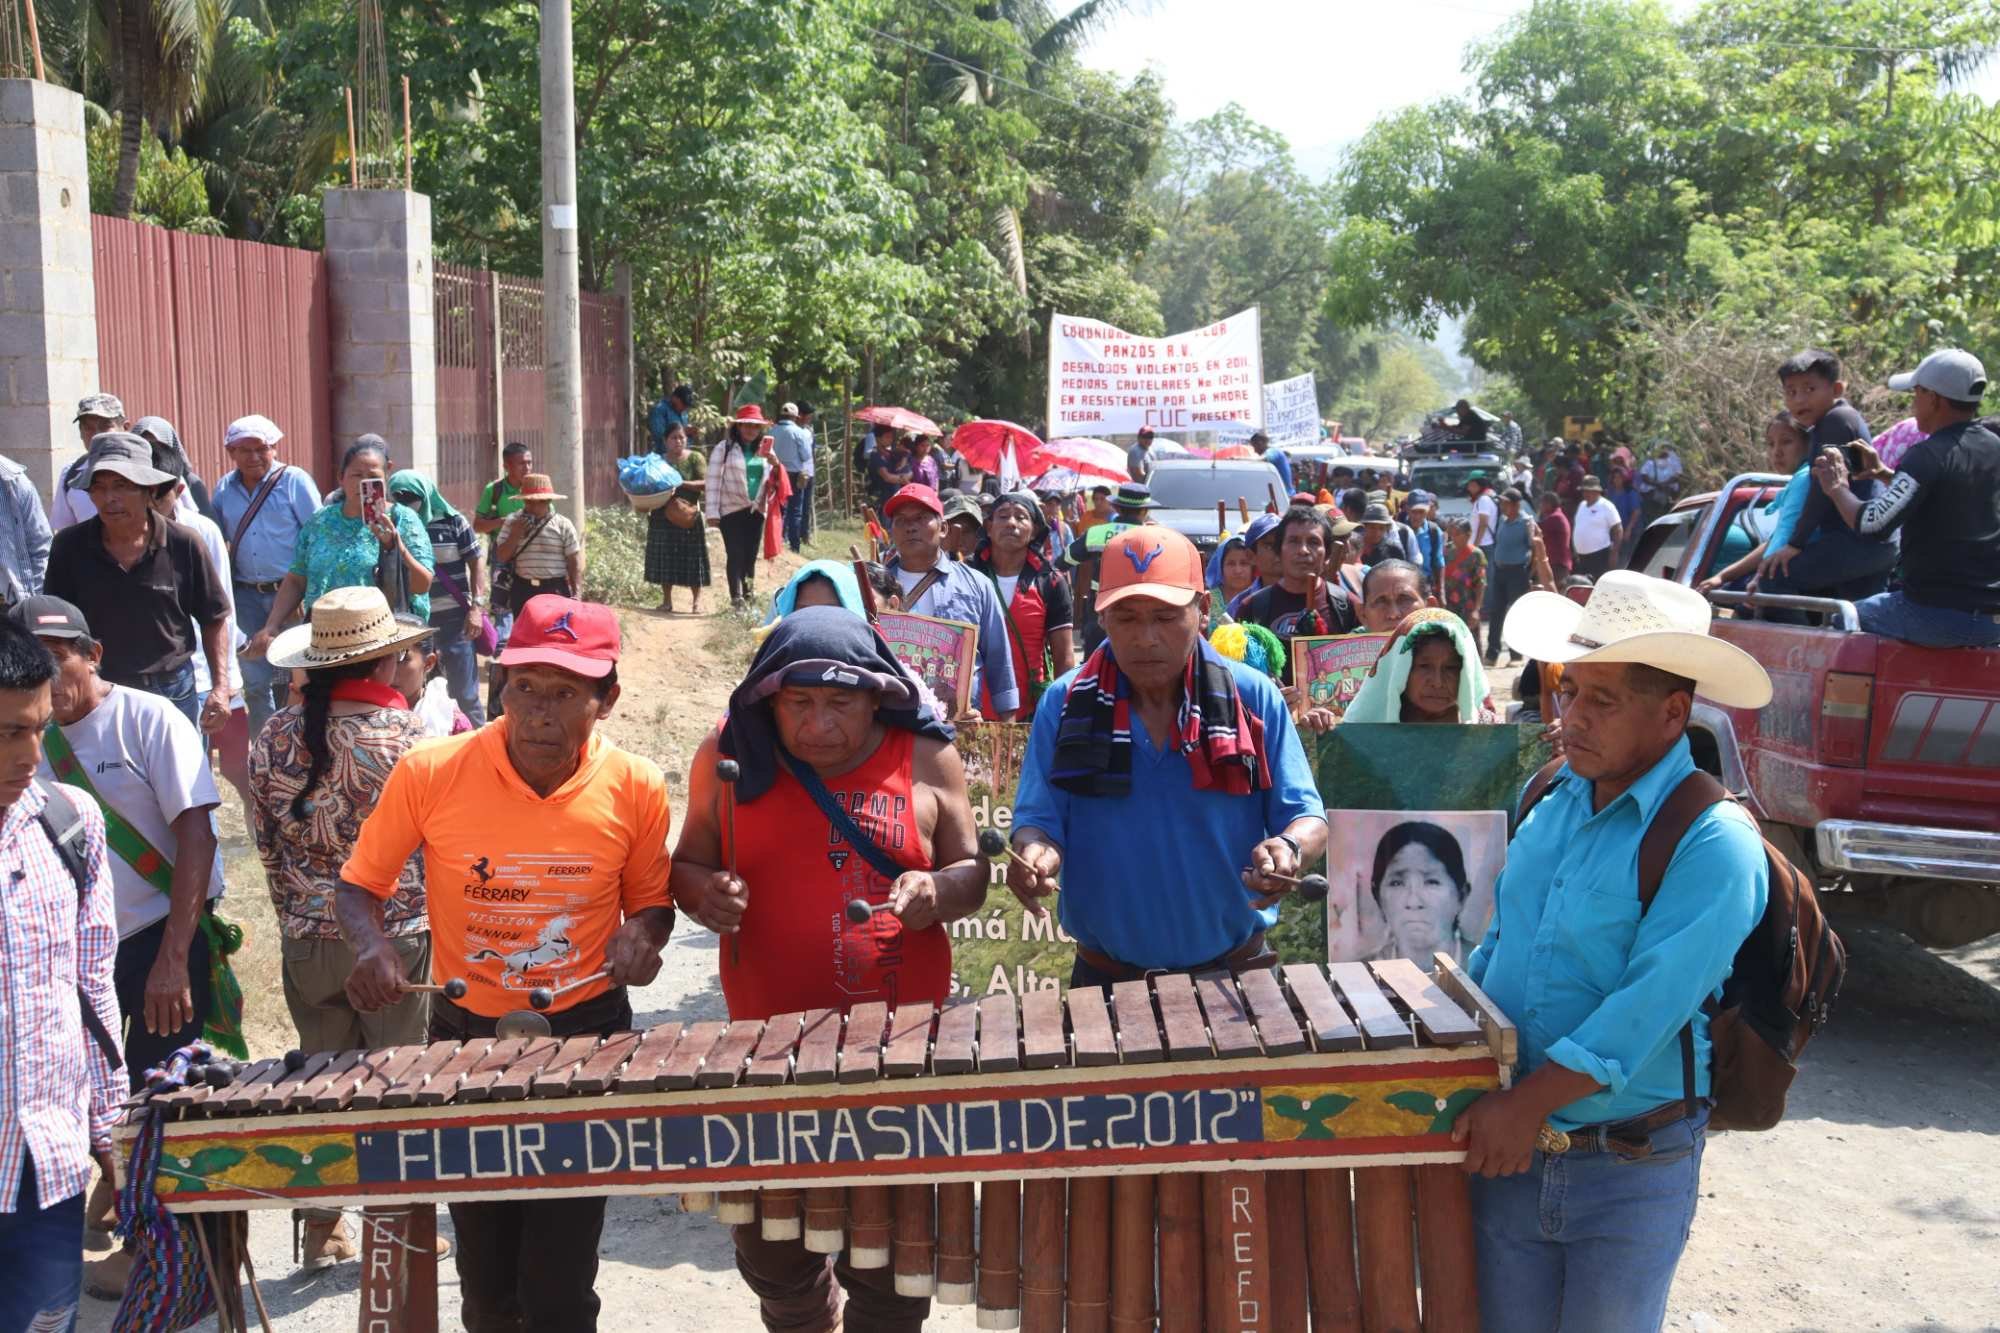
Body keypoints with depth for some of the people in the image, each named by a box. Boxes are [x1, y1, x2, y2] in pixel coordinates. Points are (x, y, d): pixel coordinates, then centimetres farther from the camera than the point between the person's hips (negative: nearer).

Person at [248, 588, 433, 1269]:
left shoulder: (274, 736, -2)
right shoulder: (412, 734, -15)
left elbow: (266, 843, 6)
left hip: (307, 939, 4)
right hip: (399, 936, -4)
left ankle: (322, 1230, 26)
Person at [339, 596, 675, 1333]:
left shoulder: (635, 787, -10)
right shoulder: (430, 773, -13)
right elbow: (358, 886, -1)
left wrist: (641, 937, -15)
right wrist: (373, 946, -21)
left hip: (586, 1032, -1)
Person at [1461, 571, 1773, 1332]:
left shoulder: (1714, 845, -18)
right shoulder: (1552, 798, 4)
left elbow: (1650, 1005, -25)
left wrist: (1529, 1103, -27)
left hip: (1633, 1171, -5)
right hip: (1506, 1152, 6)